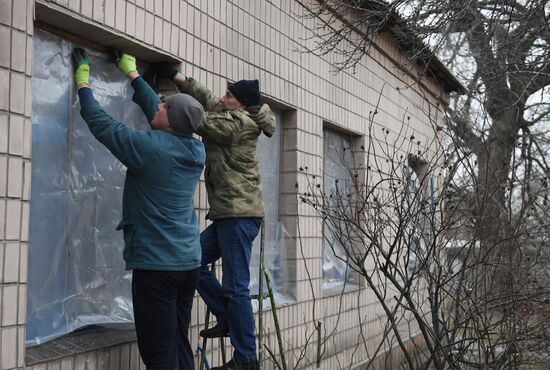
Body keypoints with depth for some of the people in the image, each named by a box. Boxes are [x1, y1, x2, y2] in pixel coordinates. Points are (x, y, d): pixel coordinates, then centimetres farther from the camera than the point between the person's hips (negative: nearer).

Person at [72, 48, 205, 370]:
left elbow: (101, 123, -4)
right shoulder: (196, 150, 5)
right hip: (189, 263, 7)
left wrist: (83, 82, 11)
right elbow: (156, 114, 19)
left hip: (156, 265, -7)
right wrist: (132, 73, 29)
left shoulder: (151, 148, -15)